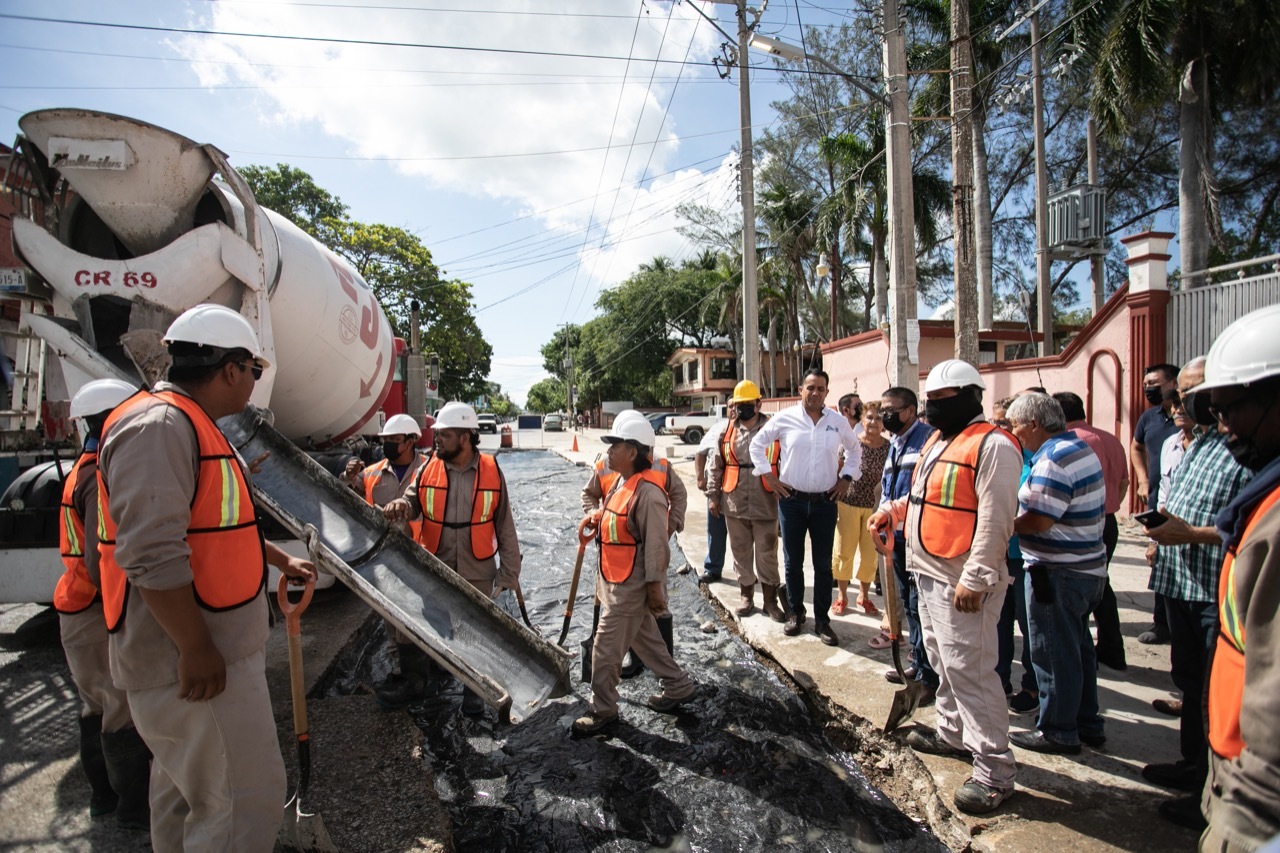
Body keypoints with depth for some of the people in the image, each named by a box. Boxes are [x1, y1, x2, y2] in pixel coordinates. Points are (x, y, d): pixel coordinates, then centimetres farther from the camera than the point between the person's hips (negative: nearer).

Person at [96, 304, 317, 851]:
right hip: (191, 660, -11)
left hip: (213, 650, 11)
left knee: (184, 784, 24)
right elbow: (152, 554, -27)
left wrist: (283, 562, 31)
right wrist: (196, 648, -23)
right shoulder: (157, 425, -20)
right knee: (244, 800, -3)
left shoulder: (192, 427, 14)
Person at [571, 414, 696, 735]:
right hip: (614, 581, 10)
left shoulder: (647, 493, -25)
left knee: (606, 649, 2)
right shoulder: (620, 482, 5)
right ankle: (678, 686, 38)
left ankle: (602, 711, 21)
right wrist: (598, 518, 4)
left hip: (631, 587, -10)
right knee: (645, 639, 22)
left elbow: (656, 544, -22)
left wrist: (655, 586, -18)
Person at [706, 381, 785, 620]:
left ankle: (770, 601, 21)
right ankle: (747, 597, 29)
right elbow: (715, 467, 9)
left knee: (767, 554, 7)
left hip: (765, 506, -2)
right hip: (734, 506, 3)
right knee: (741, 553, 14)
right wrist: (713, 496, 6)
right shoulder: (727, 432, 5)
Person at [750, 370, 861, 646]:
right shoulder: (784, 418, -3)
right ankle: (796, 613, 26)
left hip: (825, 502, 1)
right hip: (792, 501, -1)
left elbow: (855, 449, 19)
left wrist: (846, 478, 8)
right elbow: (757, 443, 6)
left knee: (823, 564, 8)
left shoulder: (838, 421, 2)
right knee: (793, 562, 9)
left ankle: (822, 620, 20)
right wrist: (768, 476, 0)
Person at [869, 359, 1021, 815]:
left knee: (969, 669, -4)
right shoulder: (938, 440, 15)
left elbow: (994, 520, -21)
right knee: (943, 661, 21)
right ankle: (953, 732, 39)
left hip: (962, 581, -10)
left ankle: (995, 770, 9)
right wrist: (892, 510, 12)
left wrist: (975, 580, -23)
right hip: (928, 572, 10)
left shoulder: (992, 445, -16)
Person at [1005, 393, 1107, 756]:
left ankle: (1058, 732, 16)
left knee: (1054, 654, 3)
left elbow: (1038, 521, -27)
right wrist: (1015, 508, 6)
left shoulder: (1053, 459, -22)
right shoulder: (1080, 448, 11)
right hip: (1087, 567, 10)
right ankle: (1087, 722, 33)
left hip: (1058, 573, -10)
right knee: (1079, 648, 20)